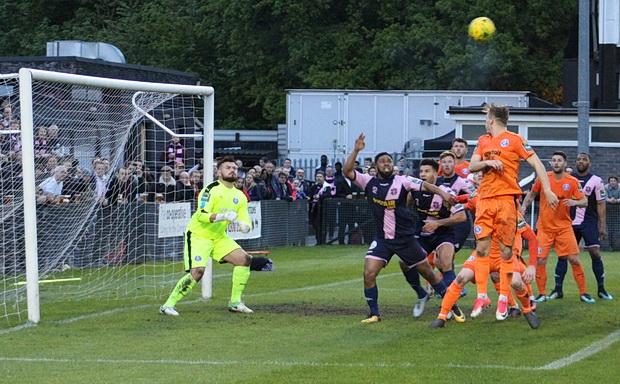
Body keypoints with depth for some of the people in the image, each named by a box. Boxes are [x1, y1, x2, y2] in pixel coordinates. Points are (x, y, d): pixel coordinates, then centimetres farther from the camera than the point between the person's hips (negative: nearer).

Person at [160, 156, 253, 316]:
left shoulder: (239, 196, 6)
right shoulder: (211, 190, -17)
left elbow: (246, 221, 6)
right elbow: (201, 215, -28)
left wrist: (244, 225, -19)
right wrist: (223, 216, -40)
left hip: (219, 237, 8)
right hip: (198, 235, -7)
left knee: (245, 260, -4)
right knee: (197, 272, -23)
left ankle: (235, 302, 7)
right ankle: (168, 305, -13)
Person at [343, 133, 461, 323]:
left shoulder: (402, 181, -6)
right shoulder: (369, 183, 0)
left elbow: (424, 185, -18)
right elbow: (347, 172, -9)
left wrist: (442, 193, -35)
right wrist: (356, 150, -20)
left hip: (405, 238, -2)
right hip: (382, 240, 2)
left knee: (428, 272, 5)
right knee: (368, 274, -13)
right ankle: (374, 314, 2)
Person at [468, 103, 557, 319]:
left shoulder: (514, 140, -1)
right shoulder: (483, 141, 18)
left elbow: (537, 164, -3)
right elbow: (471, 166, 12)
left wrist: (547, 190, -13)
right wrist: (488, 162, -9)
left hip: (506, 200, -5)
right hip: (485, 200, 5)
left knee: (506, 250, -3)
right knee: (482, 248, -1)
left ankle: (504, 299, 1)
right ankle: (481, 296, 3)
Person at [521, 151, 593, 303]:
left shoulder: (572, 182, -6)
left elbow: (584, 201, -2)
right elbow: (531, 194, 12)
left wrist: (575, 202, -23)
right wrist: (523, 206, -3)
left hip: (564, 226, 0)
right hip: (544, 227, 0)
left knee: (574, 260, -3)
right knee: (540, 261, -6)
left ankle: (583, 293, 8)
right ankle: (542, 294, 8)